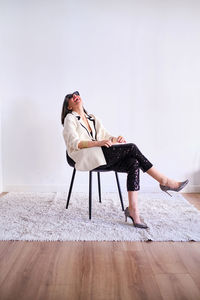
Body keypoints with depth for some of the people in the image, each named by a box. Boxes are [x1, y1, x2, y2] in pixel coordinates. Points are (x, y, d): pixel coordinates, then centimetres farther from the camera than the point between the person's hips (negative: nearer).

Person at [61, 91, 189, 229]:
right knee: (132, 147, -21)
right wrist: (98, 143, -22)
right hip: (86, 158, -6)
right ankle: (164, 181, -12)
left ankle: (133, 210, -24)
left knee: (133, 163, -21)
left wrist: (116, 139, -7)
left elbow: (106, 136, 18)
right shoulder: (70, 119, 7)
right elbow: (74, 143, -8)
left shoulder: (93, 118, 26)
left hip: (101, 158, 6)